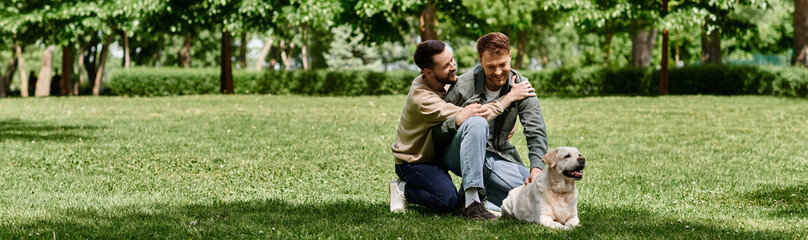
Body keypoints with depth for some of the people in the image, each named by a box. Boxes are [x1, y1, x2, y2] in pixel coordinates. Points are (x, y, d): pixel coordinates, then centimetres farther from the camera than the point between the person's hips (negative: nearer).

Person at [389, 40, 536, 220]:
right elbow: (465, 119, -31)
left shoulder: (448, 81, -5)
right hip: (413, 161, -9)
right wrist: (510, 97, -26)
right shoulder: (422, 99, -31)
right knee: (448, 201, -29)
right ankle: (403, 189, -2)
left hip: (436, 154, 9)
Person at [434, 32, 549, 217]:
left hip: (496, 157, 3)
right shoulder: (463, 87, -15)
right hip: (459, 156, -3)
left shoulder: (520, 87, -7)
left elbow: (537, 133, -14)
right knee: (477, 123, -36)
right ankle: (471, 199, -36)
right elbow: (437, 134, -11)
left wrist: (537, 169, -31)